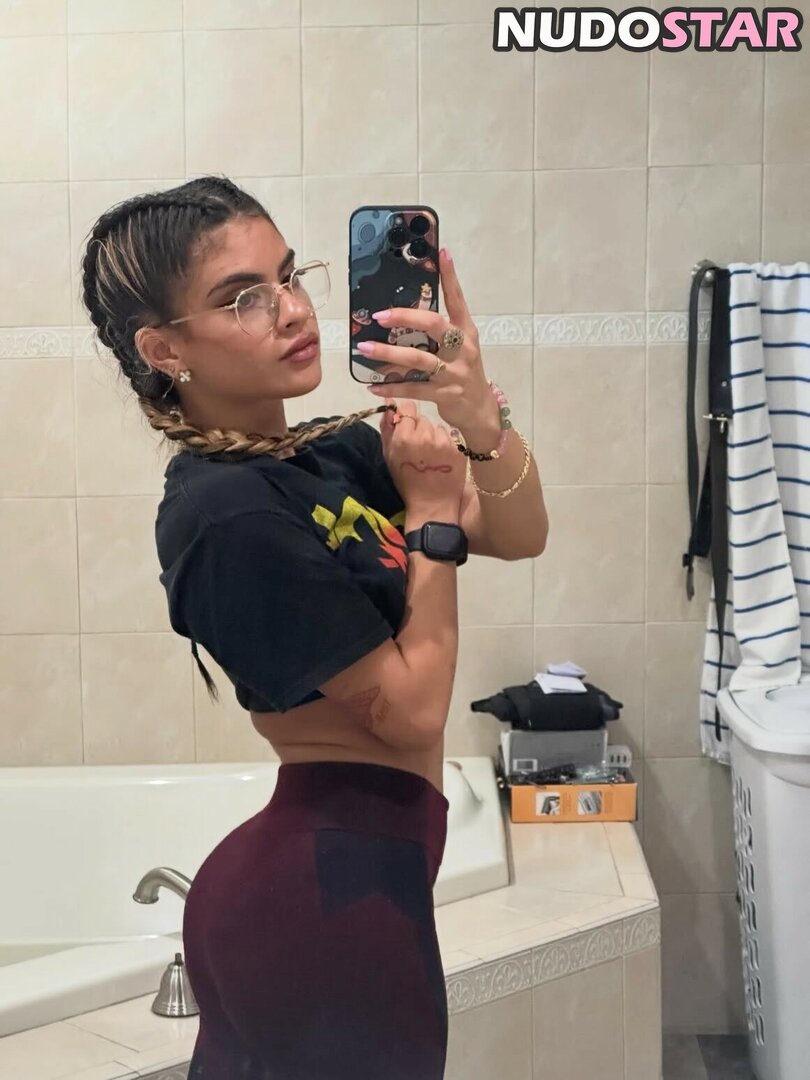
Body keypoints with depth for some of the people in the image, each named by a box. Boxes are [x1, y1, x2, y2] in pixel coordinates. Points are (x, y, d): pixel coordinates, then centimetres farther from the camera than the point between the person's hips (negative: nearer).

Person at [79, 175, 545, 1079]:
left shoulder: (334, 451, 2)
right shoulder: (230, 515, -21)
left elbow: (517, 536, 4)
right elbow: (411, 708, -18)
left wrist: (477, 417, -14)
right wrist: (431, 510, -12)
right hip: (334, 885, -8)